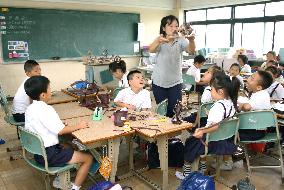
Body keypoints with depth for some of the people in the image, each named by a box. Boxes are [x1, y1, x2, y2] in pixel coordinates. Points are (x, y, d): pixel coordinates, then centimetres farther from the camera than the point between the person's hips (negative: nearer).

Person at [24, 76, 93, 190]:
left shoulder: (29, 109, 3)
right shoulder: (46, 110, -23)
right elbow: (61, 131, -23)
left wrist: (60, 125, 9)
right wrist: (78, 126, -9)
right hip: (49, 155, -9)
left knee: (66, 148, 33)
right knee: (88, 158, -3)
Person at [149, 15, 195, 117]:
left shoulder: (180, 40, -3)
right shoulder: (159, 40, -5)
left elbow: (191, 51, -21)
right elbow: (151, 50, -27)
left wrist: (191, 40, -43)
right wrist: (159, 41, -50)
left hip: (175, 82, 0)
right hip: (159, 82, 0)